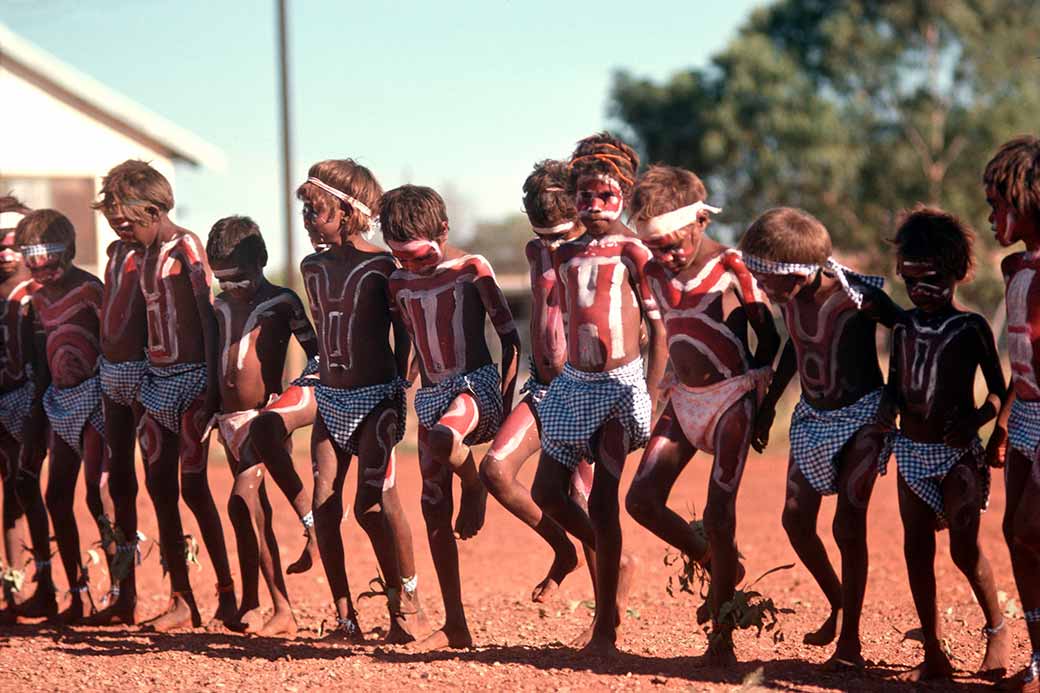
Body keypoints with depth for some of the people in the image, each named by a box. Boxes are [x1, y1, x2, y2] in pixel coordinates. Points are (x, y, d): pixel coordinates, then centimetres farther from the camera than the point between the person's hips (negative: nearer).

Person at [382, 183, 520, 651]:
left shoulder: (471, 270, -5)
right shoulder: (400, 283, 9)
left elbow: (510, 338, -5)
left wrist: (506, 405, -10)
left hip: (477, 384, -6)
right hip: (430, 395, 6)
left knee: (441, 438, -40)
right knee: (434, 509, 1)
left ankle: (475, 485, -4)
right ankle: (455, 626, 7)